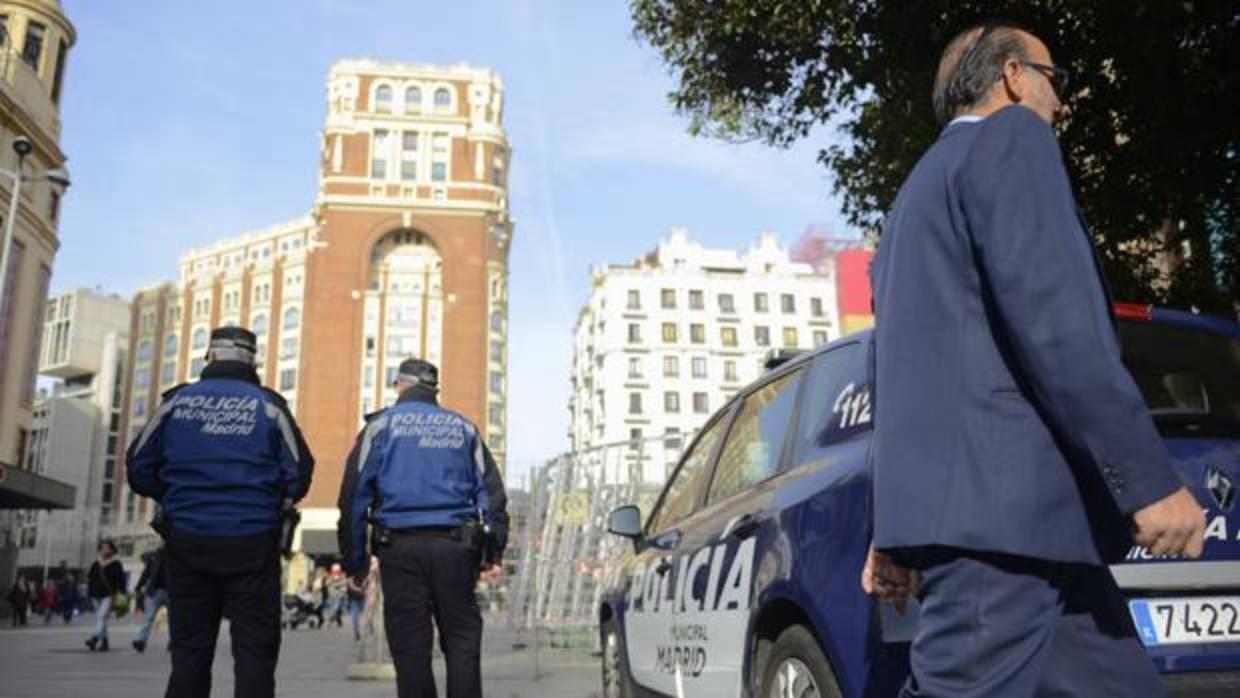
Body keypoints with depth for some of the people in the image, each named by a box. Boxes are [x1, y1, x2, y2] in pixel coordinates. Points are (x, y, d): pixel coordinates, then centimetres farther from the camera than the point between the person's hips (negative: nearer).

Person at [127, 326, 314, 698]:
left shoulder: (177, 401, 2)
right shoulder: (268, 406, -1)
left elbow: (140, 467, 5)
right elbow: (299, 473, -3)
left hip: (188, 541, 2)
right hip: (253, 542, -2)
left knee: (189, 650, 10)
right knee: (255, 650, 4)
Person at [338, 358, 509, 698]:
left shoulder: (382, 425, 8)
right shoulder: (463, 428, 16)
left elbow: (353, 494, 2)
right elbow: (491, 491, 9)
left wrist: (355, 560, 5)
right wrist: (493, 552, 7)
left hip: (401, 548, -1)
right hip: (454, 546, 2)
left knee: (410, 647, 5)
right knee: (461, 640, 8)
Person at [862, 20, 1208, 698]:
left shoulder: (921, 189, 28)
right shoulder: (1011, 137, -1)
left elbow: (904, 366, 25)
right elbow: (1051, 317, -16)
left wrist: (896, 529, 26)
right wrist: (1149, 479, -15)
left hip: (968, 505, 10)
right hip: (997, 506, -10)